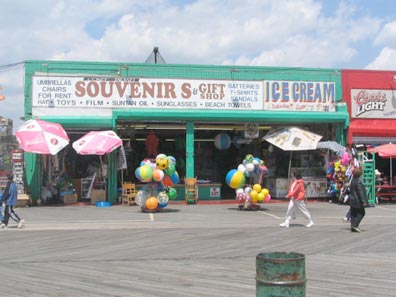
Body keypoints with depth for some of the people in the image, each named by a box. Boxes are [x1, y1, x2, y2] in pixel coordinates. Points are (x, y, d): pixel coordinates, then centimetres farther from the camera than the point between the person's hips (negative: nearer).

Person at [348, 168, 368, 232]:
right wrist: (364, 201, -19)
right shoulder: (358, 182, -19)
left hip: (352, 200, 9)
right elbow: (360, 192, -21)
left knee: (353, 214, 10)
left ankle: (353, 228, 11)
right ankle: (355, 225, -6)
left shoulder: (353, 180, 8)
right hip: (357, 201, -9)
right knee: (361, 213, 2)